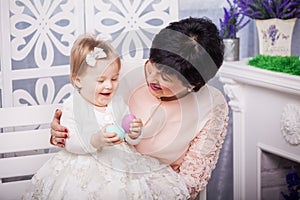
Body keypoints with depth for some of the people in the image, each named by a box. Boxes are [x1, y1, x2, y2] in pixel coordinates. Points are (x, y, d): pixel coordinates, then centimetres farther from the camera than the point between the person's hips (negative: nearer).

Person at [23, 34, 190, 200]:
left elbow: (131, 141, 14)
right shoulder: (72, 107, -5)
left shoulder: (118, 103, 11)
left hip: (120, 160, 4)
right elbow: (69, 143, -16)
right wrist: (95, 141, -32)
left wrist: (134, 134, -10)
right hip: (87, 162, -4)